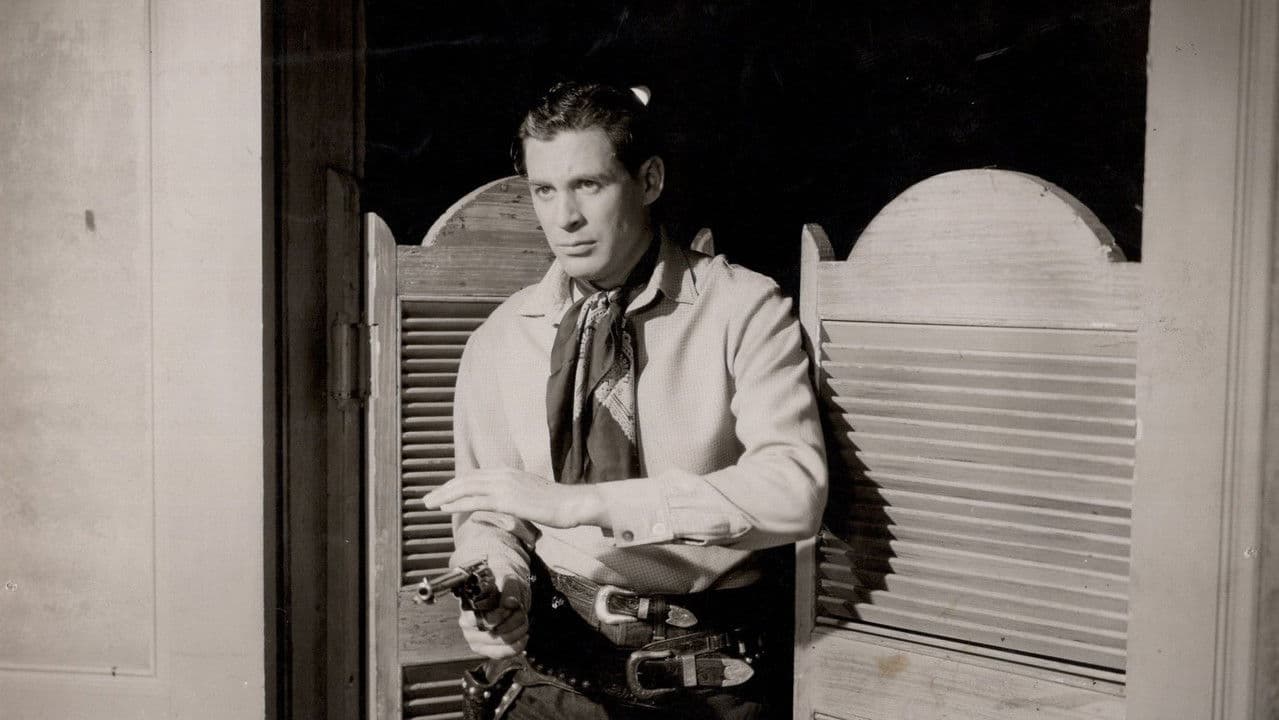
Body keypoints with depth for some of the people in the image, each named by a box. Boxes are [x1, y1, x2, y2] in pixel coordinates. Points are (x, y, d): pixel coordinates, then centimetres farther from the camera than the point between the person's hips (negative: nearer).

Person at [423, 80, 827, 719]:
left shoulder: (744, 308, -4)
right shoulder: (501, 339, 6)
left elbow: (796, 488, -16)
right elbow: (486, 519, 13)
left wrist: (580, 502, -21)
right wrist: (497, 583, -10)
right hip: (556, 660, 2)